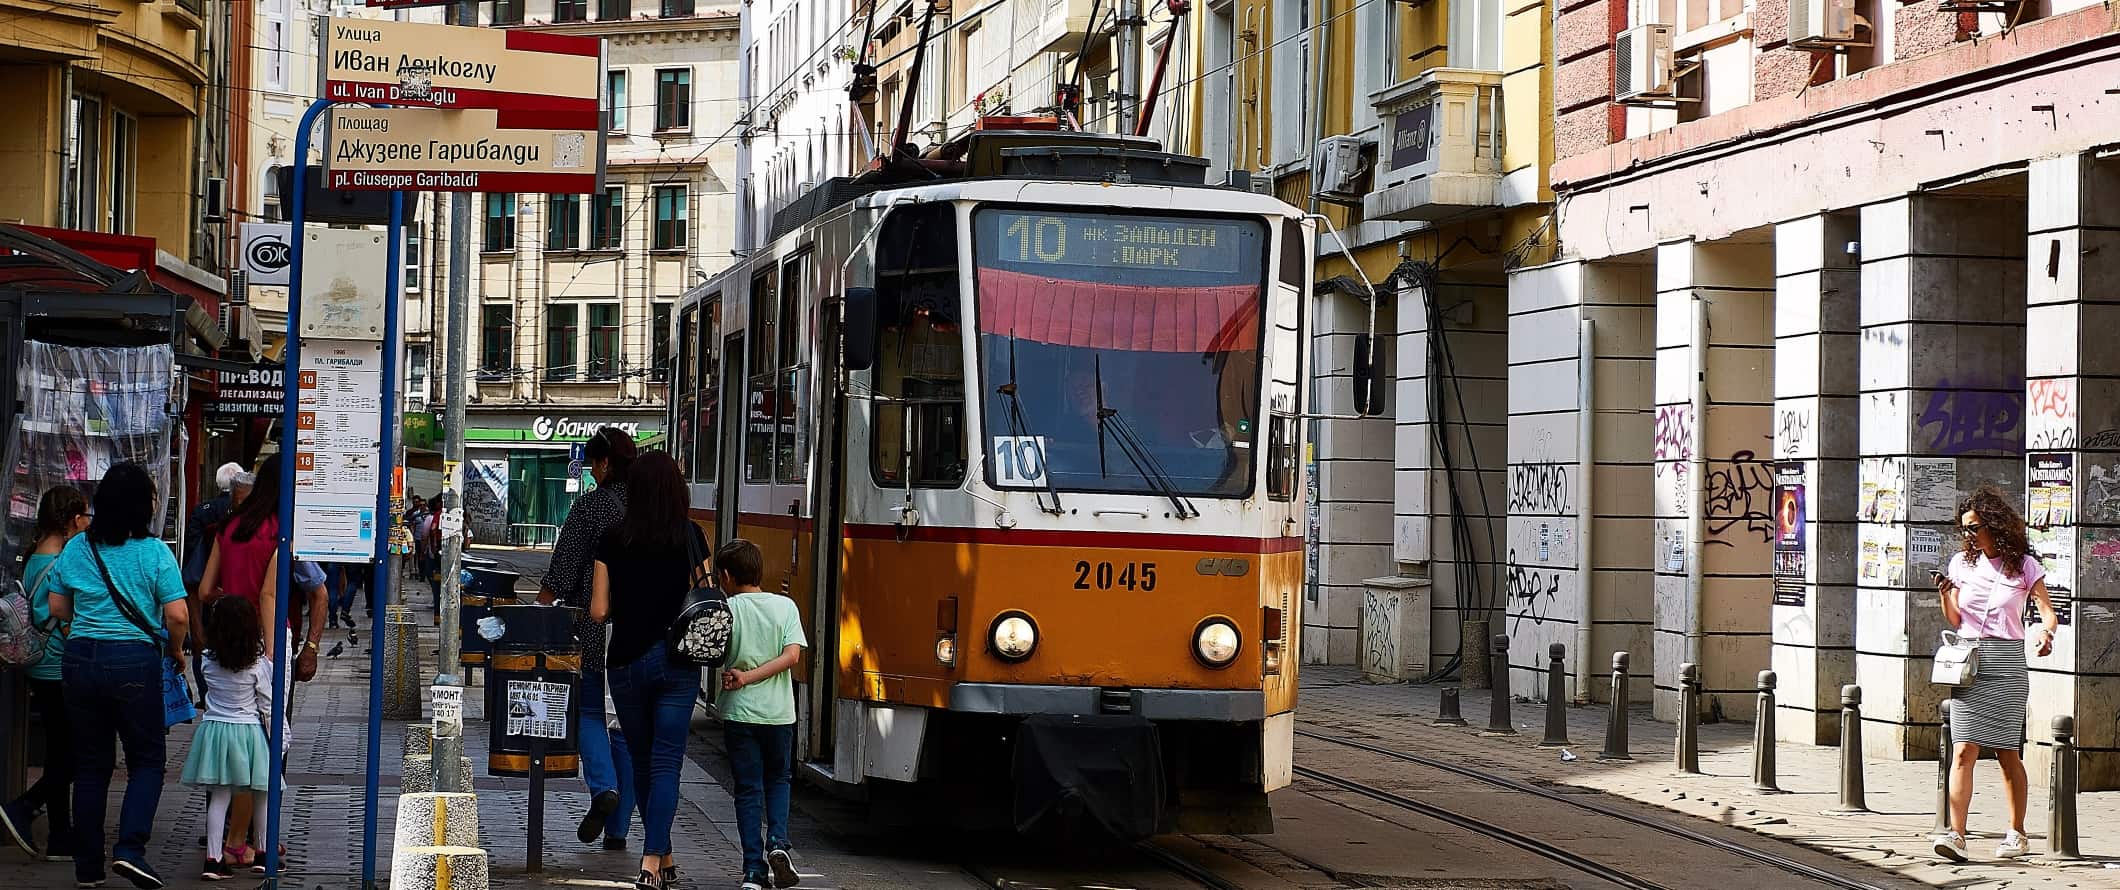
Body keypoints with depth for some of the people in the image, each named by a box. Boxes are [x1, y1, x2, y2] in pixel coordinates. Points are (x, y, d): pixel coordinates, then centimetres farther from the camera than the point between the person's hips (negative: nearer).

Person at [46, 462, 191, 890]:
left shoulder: (75, 549, 4)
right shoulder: (154, 553, -7)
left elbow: (58, 608, 11)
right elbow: (178, 617, -11)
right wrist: (176, 652, 7)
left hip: (80, 658, 4)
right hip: (135, 660, -4)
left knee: (90, 762, 12)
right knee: (147, 758, 8)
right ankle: (130, 848, -9)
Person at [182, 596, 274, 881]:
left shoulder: (208, 661, -3)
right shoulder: (258, 664, -10)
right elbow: (267, 705, -4)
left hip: (213, 729, 2)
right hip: (248, 731, -2)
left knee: (219, 797, 3)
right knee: (260, 796, 13)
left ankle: (213, 858, -3)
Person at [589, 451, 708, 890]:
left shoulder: (613, 540, -1)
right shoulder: (689, 537, -4)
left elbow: (598, 611, -1)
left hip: (625, 661, 1)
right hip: (676, 659, -1)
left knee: (642, 762, 16)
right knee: (665, 764, -1)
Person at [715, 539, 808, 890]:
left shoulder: (726, 609, -6)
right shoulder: (785, 606, 1)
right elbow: (791, 655, -9)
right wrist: (750, 677, -9)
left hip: (739, 712, -2)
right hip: (779, 712, 2)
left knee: (747, 789, 6)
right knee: (777, 780, 22)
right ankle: (778, 842, 0)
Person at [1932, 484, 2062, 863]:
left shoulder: (2024, 565, 2)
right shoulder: (1962, 563, 11)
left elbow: (2048, 611, -3)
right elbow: (1954, 620, 12)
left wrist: (2047, 633, -25)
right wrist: (1945, 595, -7)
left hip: (2007, 664, -2)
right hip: (1968, 662, 2)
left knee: (2007, 753, 4)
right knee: (1963, 750, -10)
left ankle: (2017, 834, 19)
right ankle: (1956, 835, -18)